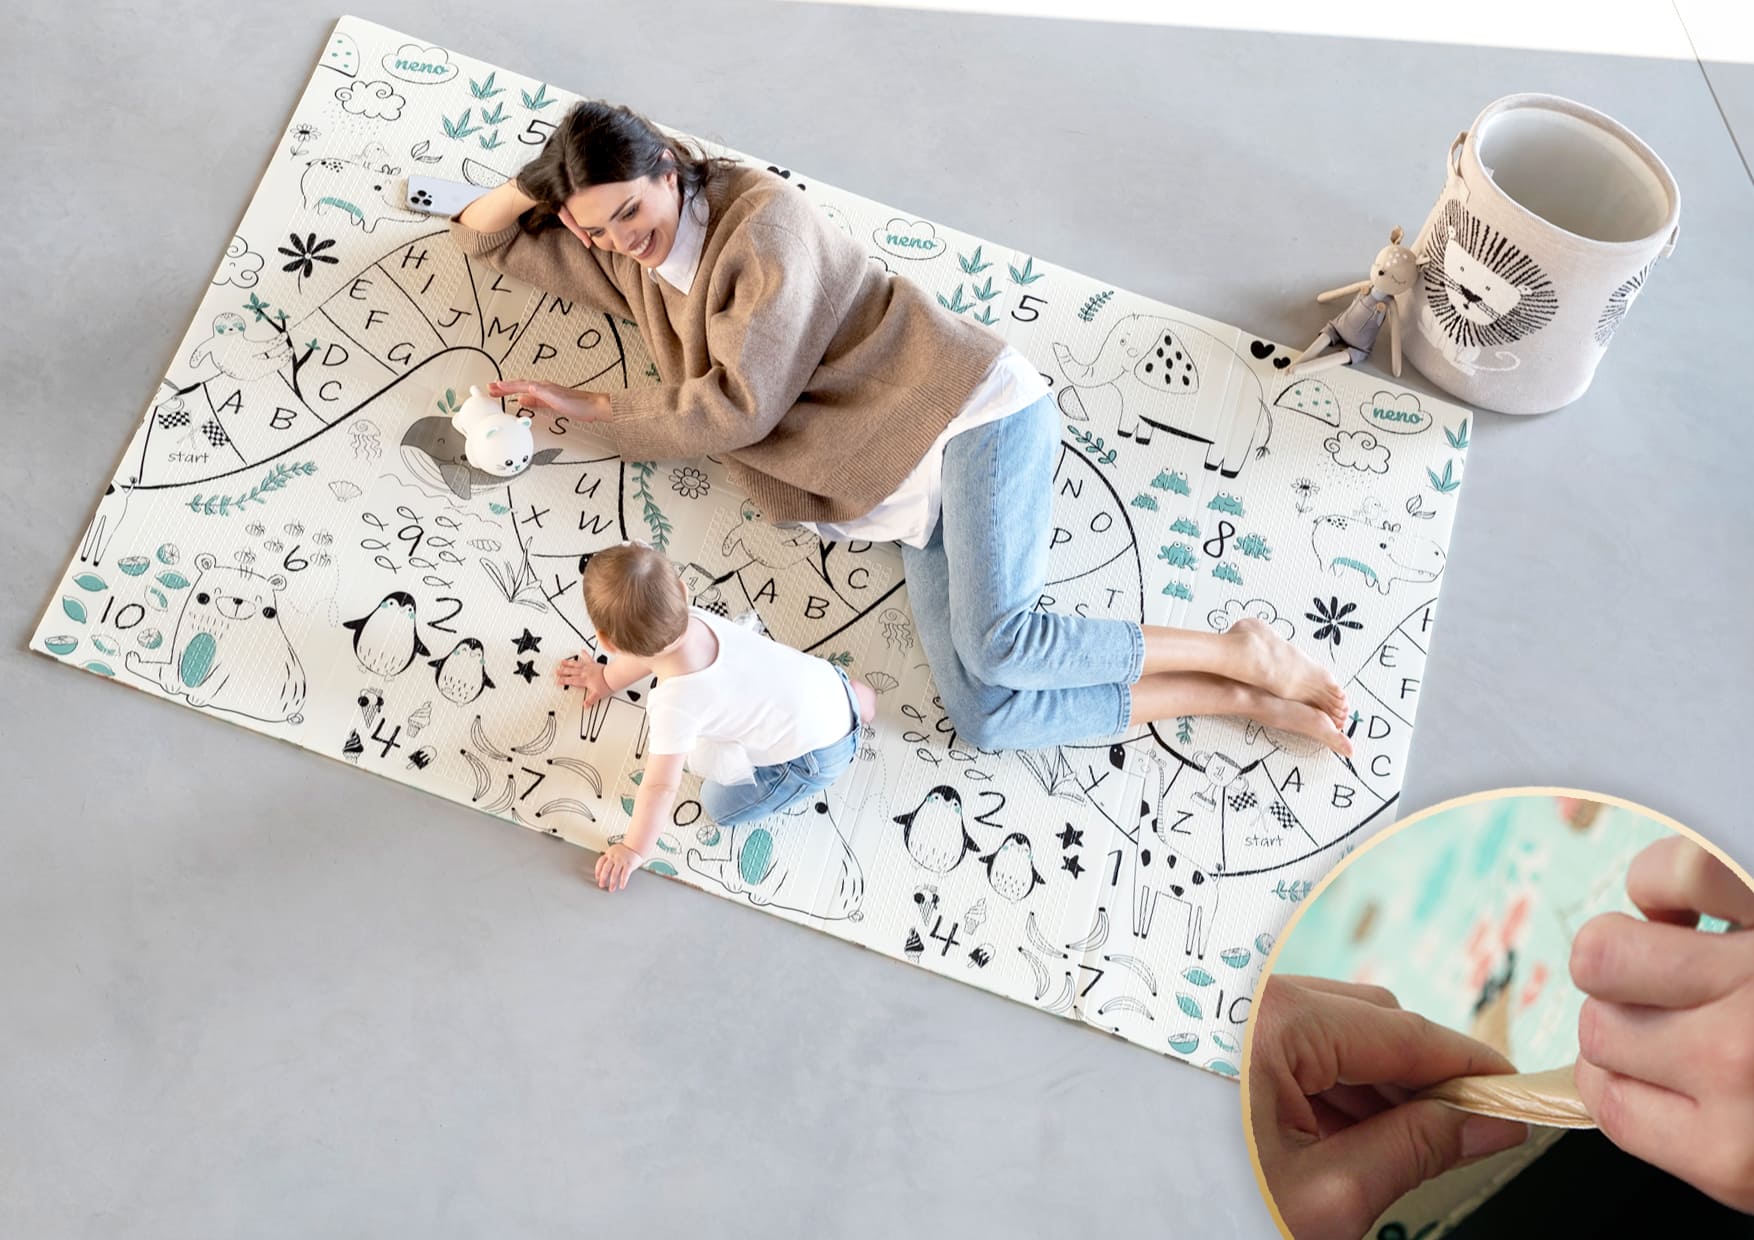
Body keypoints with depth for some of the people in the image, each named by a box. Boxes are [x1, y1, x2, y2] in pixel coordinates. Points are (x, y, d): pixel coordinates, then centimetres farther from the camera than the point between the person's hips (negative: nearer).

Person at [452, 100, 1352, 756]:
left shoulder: (761, 214, -7)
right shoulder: (631, 264, 15)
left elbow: (743, 402, -14)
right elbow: (485, 239, 26)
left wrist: (595, 411, -2)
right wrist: (538, 181, 4)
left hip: (971, 413, -6)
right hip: (904, 492, 6)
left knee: (997, 642, -28)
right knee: (983, 715, -17)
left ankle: (1240, 653, -8)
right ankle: (1243, 701, -9)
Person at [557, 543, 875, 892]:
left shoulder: (674, 704, -34)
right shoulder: (690, 620, -14)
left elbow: (660, 787, -22)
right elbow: (647, 651, 12)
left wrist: (634, 850, -7)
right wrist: (608, 677, 29)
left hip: (819, 750, -7)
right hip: (821, 679, 7)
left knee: (721, 804, 5)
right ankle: (848, 696, 21)